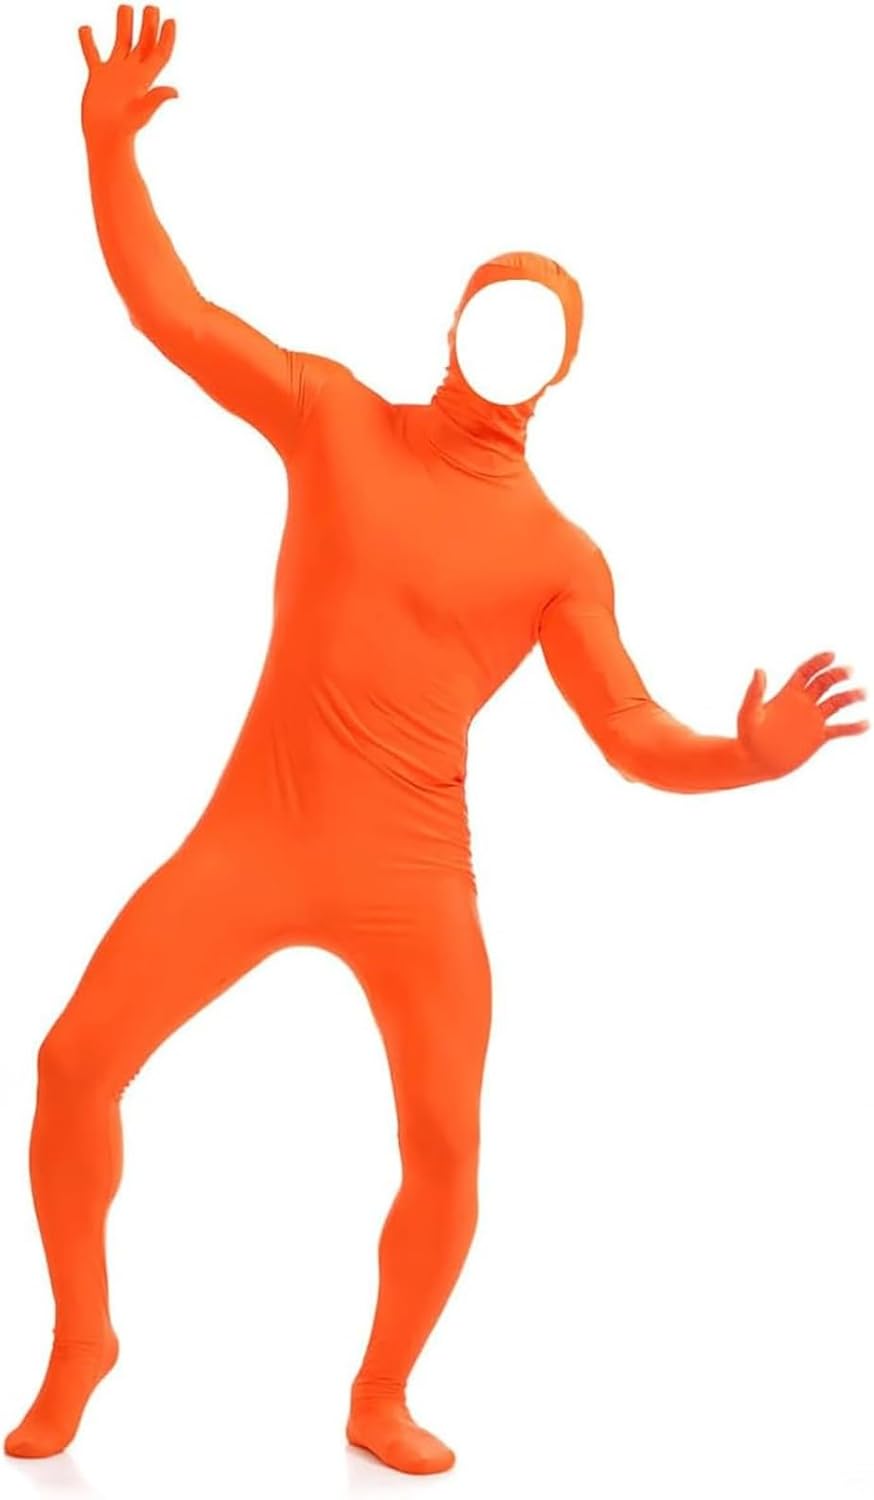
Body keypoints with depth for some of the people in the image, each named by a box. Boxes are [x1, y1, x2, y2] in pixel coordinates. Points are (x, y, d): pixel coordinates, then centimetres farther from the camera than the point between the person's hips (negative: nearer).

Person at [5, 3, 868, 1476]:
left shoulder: (558, 555, -1)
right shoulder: (334, 414, 3)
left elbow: (638, 739, -5)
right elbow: (167, 309, 3)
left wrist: (747, 755, -24)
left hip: (409, 874, 0)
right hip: (247, 840, 1)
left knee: (446, 1150, -2)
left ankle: (380, 1399, 25)